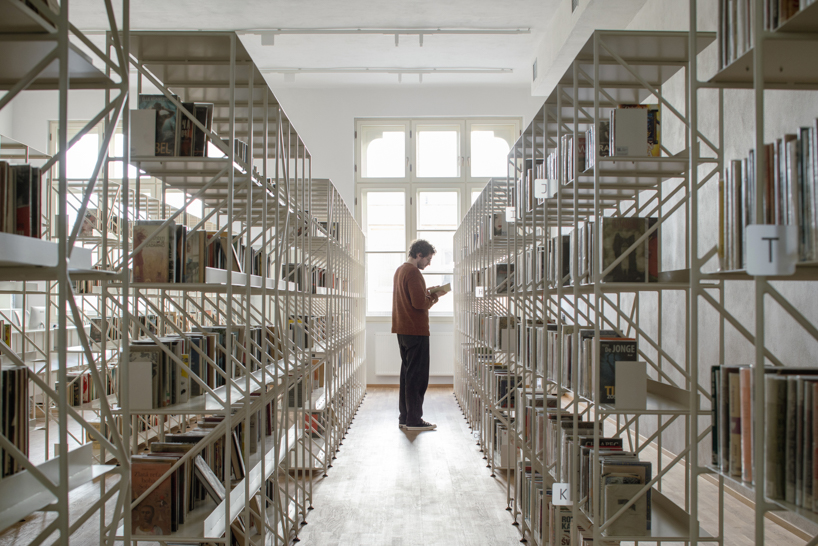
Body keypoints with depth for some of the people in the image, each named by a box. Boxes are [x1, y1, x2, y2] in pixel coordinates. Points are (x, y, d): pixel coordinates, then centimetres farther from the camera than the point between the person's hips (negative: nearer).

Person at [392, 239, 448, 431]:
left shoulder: (400, 270, 17)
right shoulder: (413, 272, -15)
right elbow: (419, 302, -21)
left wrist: (427, 292, 11)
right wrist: (433, 298, -4)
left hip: (403, 329, 10)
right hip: (416, 330, -10)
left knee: (407, 372, 14)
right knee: (417, 375, -4)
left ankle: (404, 417, 19)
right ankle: (414, 420, 0)